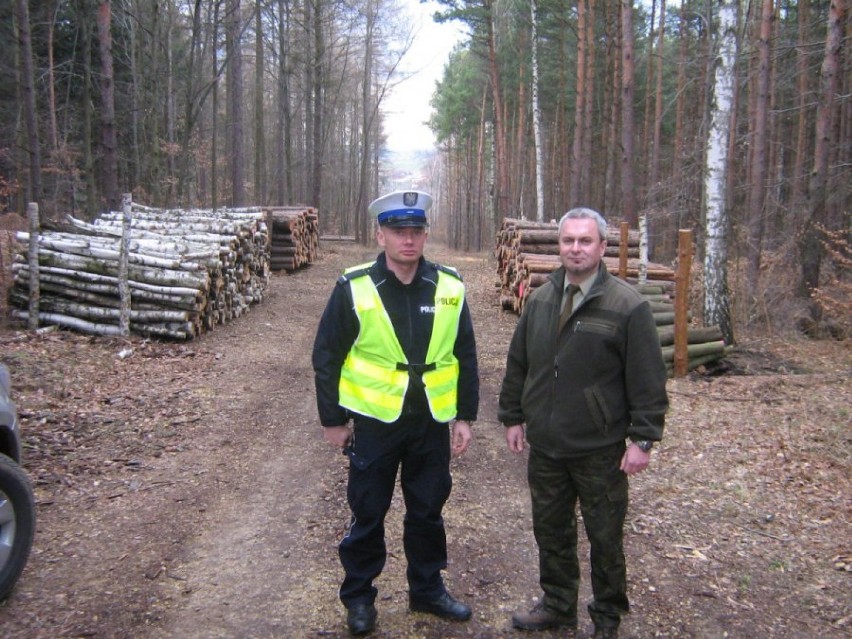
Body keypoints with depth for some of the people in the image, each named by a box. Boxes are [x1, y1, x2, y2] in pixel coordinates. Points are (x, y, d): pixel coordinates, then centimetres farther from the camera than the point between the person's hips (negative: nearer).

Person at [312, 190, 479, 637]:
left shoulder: (449, 287, -2)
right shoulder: (353, 288, -10)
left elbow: (465, 357, 4)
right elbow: (326, 357, -4)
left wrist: (465, 416, 3)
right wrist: (332, 420, -3)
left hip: (432, 421, 3)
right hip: (375, 420, -2)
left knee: (427, 510, 16)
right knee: (368, 513, 11)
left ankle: (428, 589, 36)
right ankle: (358, 596, 30)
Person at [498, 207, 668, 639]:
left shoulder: (627, 306, -11)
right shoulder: (540, 300, 6)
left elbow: (647, 379, -11)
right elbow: (517, 364, 12)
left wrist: (643, 438, -13)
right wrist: (513, 417, 10)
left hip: (600, 451, -5)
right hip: (545, 445, 5)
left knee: (605, 538, 11)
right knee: (550, 530, 17)